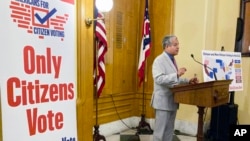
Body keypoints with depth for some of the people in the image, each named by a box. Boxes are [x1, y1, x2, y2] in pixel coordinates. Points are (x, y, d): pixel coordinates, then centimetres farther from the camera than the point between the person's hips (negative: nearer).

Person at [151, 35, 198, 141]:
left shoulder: (172, 60, 14)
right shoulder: (159, 60, -13)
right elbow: (159, 79, -26)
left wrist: (188, 81, 5)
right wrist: (177, 74, -32)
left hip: (172, 101, 9)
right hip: (163, 101, -8)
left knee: (169, 131, 16)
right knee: (160, 131, 1)